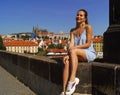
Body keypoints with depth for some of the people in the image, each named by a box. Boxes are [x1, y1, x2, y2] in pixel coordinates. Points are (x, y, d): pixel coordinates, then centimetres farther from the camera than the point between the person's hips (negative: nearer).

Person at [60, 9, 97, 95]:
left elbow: (88, 44, -8)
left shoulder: (88, 27, -2)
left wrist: (75, 47, -17)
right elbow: (71, 44, -1)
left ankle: (73, 80, -36)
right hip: (76, 55, 4)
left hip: (89, 53, -4)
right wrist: (68, 55, -19)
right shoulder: (73, 31, 13)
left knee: (73, 51, -34)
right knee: (67, 62, -28)